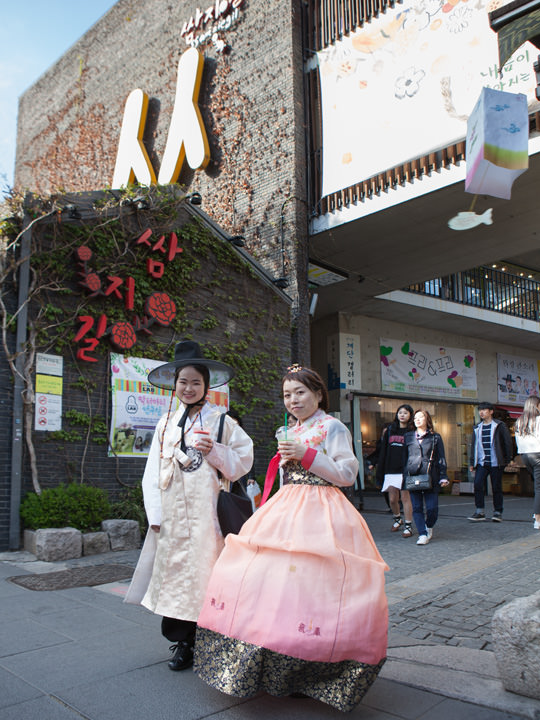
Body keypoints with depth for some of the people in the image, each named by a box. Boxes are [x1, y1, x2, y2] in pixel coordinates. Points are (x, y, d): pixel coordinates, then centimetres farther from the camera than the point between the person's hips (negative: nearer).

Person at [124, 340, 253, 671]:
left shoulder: (219, 421, 2)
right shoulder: (166, 423, 13)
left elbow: (243, 459, 1)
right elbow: (154, 470, 11)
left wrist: (215, 452, -14)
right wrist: (155, 512, 4)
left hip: (205, 509, -4)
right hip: (172, 512, 4)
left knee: (201, 568, -5)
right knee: (175, 565, 4)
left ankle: (198, 644, 7)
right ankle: (183, 641, 18)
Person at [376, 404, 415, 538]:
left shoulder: (412, 432, 1)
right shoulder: (389, 430, 12)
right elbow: (383, 451, 13)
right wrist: (380, 471, 10)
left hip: (405, 470, -4)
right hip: (391, 470, 4)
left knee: (405, 498, -4)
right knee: (392, 499, 7)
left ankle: (408, 526, 8)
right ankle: (397, 519, 33)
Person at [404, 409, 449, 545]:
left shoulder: (435, 437, 9)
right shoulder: (408, 437, 13)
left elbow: (441, 458, 7)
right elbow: (404, 457, 16)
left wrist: (443, 477, -1)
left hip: (430, 477, -2)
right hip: (412, 476, 2)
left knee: (432, 507, -3)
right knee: (417, 507, -2)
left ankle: (429, 527, 24)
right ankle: (422, 534, 3)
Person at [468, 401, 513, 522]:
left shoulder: (499, 426, 1)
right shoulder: (477, 428, 13)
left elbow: (508, 442, 0)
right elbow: (474, 445, 17)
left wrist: (507, 460, -5)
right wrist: (472, 462, 12)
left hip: (496, 462, -3)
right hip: (482, 462, 3)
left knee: (496, 487, 2)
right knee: (477, 484, -12)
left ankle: (498, 512, 14)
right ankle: (479, 512, -6)